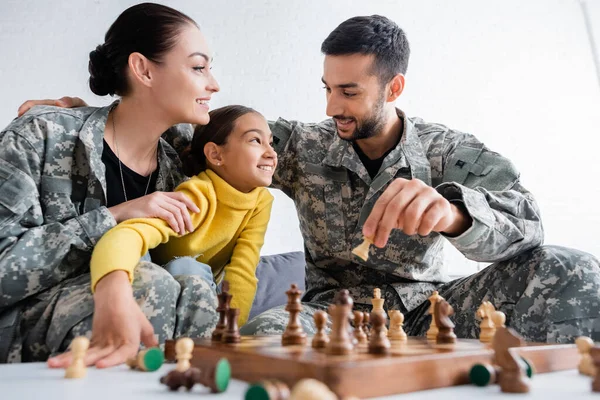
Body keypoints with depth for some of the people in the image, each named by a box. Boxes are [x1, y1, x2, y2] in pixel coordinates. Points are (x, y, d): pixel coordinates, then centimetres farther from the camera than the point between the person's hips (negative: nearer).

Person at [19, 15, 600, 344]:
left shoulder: (450, 151, -3)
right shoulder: (303, 146, 1)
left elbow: (522, 218, -20)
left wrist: (450, 208, -46)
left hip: (426, 307, 0)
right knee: (266, 333, -37)